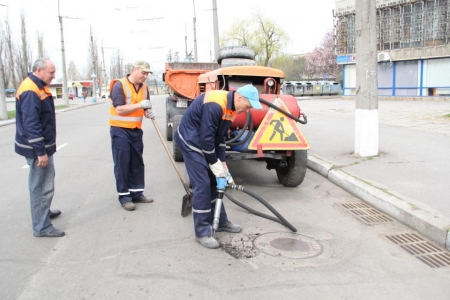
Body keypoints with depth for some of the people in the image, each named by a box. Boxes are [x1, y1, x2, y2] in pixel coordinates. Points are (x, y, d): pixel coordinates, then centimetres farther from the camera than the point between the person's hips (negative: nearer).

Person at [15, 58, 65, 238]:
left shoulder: (38, 87, 12)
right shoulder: (31, 91, -21)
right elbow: (31, 124, -26)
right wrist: (40, 151, -25)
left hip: (43, 145, 11)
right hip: (37, 148, -11)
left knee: (43, 182, 23)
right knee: (42, 186, -5)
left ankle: (44, 212, 39)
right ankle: (42, 227, 2)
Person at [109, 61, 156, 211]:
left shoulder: (144, 87, 8)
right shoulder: (119, 85, -13)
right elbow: (119, 109, -20)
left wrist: (149, 112, -7)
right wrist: (140, 105, -23)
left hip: (136, 130, 7)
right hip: (120, 131, -7)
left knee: (137, 163, 11)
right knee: (122, 164, -1)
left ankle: (137, 193, 21)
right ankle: (124, 196, 8)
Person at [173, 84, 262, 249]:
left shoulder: (231, 108, 2)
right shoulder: (214, 105, -29)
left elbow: (220, 137, 7)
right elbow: (206, 138, -27)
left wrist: (223, 168, 3)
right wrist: (218, 170, -18)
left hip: (204, 142, 9)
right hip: (190, 141, -9)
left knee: (213, 182, 13)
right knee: (202, 184, -10)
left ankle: (220, 221, 27)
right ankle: (202, 233, 0)